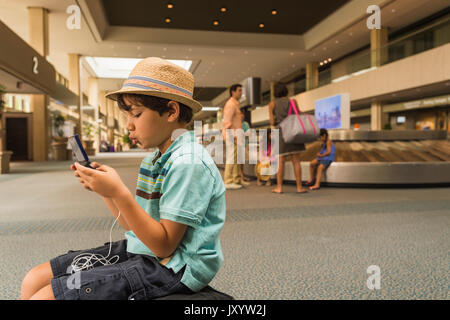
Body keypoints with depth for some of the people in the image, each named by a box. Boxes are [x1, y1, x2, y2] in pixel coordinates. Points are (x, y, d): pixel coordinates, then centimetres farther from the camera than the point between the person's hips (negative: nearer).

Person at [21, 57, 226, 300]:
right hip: (138, 251, 9)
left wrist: (119, 193, -26)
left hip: (172, 268, -9)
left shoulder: (188, 164, -20)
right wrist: (104, 190, 3)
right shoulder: (154, 160, 10)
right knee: (34, 280, 8)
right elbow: (136, 226, 14)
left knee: (42, 296, -14)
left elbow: (164, 245, -21)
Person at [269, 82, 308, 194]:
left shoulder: (272, 104, 4)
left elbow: (272, 122, 1)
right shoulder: (293, 101, 5)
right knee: (296, 161, 1)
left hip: (279, 134, 0)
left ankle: (279, 187, 2)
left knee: (280, 161, 4)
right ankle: (299, 187, 1)